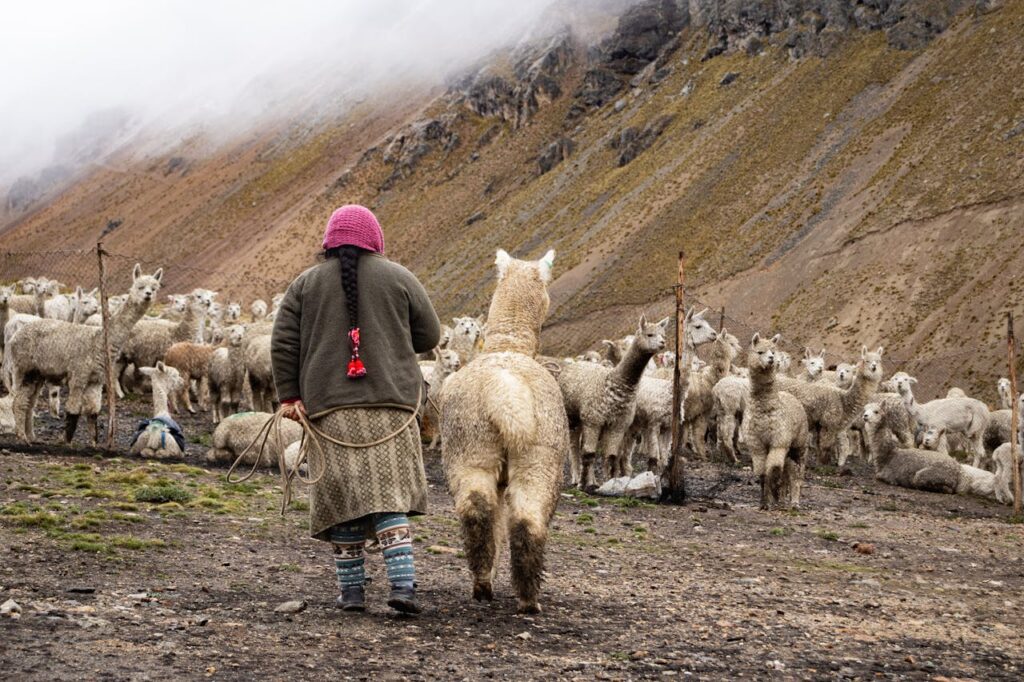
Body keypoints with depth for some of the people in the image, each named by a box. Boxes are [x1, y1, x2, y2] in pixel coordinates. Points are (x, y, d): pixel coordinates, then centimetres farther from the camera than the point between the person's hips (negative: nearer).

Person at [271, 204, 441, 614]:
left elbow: (283, 343, 3)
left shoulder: (306, 283, 8)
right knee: (389, 494, -1)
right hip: (390, 404, 0)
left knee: (342, 497, 5)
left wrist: (288, 395, 6)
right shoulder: (399, 278, 6)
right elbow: (428, 336, 9)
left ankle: (351, 589, 6)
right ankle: (402, 584, -13)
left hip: (329, 407, 1)